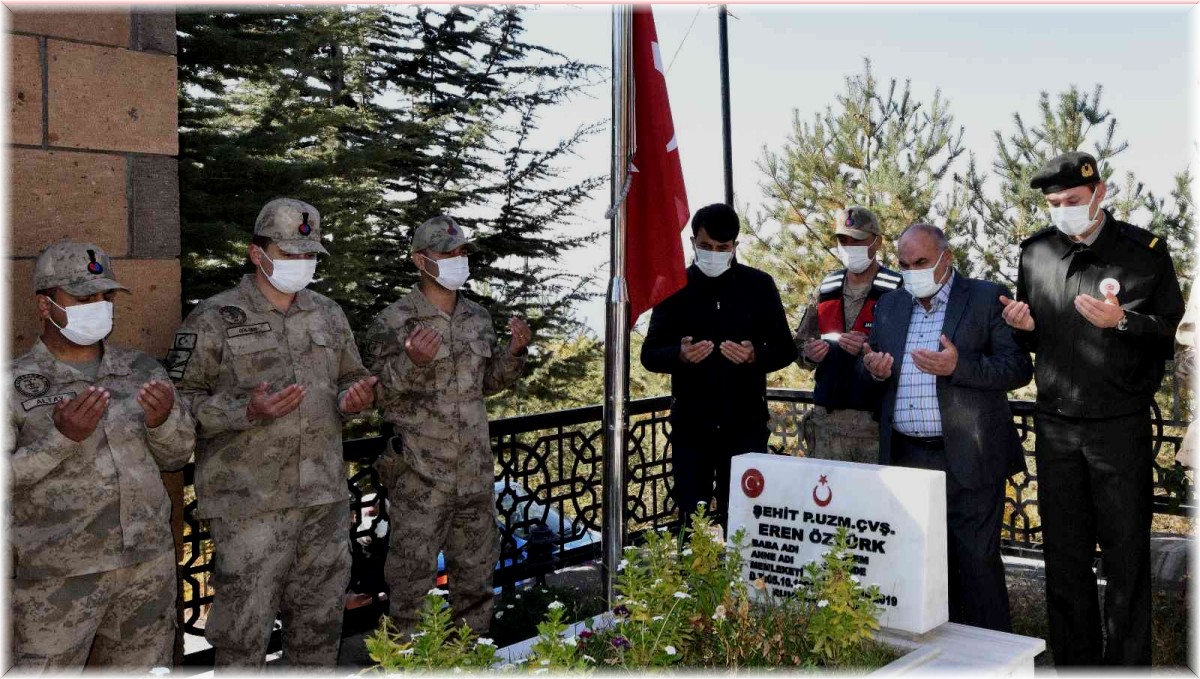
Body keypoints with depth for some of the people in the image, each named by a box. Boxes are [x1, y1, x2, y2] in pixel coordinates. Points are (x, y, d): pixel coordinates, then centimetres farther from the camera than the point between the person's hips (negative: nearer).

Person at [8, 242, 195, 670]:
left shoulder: (142, 371, 4)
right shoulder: (16, 383, -7)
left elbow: (175, 456, 8)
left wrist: (163, 419, -13)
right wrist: (60, 437, -24)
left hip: (148, 564, 4)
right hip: (58, 575, -4)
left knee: (140, 666, 15)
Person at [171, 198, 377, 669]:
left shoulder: (329, 315, 10)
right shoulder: (214, 320, -6)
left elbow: (352, 378, 22)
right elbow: (180, 400, -8)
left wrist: (354, 398, -2)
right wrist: (248, 412, -22)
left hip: (326, 498, 5)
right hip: (250, 505, -5)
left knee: (319, 622, 16)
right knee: (243, 629, 0)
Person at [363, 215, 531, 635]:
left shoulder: (478, 318, 8)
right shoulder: (393, 323, -10)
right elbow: (378, 395, -11)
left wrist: (516, 352, 0)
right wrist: (412, 362, -27)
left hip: (476, 471, 6)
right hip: (419, 475, -6)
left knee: (477, 569, 17)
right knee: (413, 573, 3)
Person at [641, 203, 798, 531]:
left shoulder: (759, 285, 3)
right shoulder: (675, 287, 3)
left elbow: (785, 349, 3)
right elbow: (650, 354, 1)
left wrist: (754, 356, -18)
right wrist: (680, 355, -21)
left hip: (745, 423, 0)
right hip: (691, 424, 1)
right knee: (691, 519, 6)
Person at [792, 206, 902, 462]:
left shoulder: (897, 291, -2)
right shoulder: (826, 290, 13)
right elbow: (800, 342, 20)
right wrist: (809, 354, -1)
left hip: (877, 421, -4)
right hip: (827, 419, 4)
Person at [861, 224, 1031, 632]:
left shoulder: (986, 299, -1)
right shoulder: (889, 306, 14)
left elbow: (1019, 368, -7)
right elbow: (874, 364, 21)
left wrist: (958, 366, -22)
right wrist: (873, 368, -4)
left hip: (967, 461, -5)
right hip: (905, 459, 5)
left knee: (976, 564, 0)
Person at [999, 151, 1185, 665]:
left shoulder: (1144, 251, -4)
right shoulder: (1035, 252, 7)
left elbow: (1169, 334, -4)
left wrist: (1122, 321, -22)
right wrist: (1024, 327, -6)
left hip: (1121, 428, -3)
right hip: (1055, 426, 4)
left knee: (1126, 557, 5)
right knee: (1064, 556, 11)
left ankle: (1127, 662, 18)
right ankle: (1073, 660, 24)